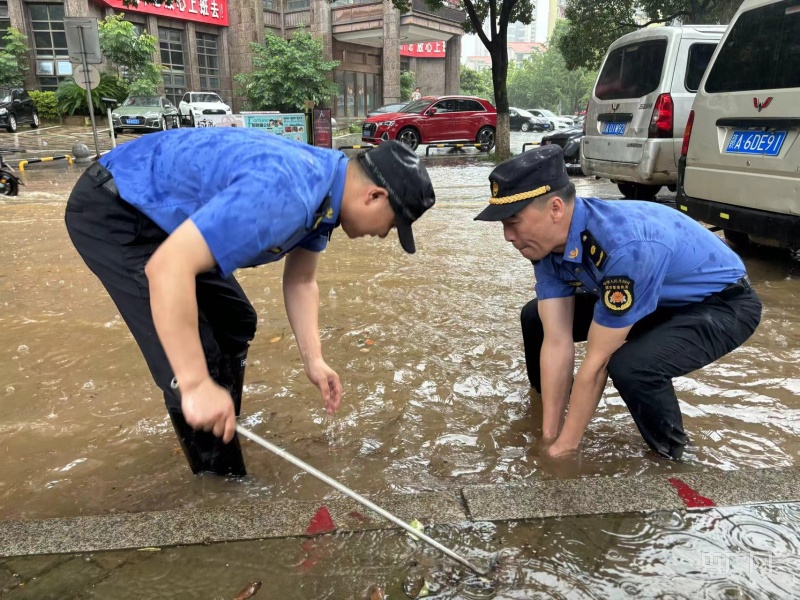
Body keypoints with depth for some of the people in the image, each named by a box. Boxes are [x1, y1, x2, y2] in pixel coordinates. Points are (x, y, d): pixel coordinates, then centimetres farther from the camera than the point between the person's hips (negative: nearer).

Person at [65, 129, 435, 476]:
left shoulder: (325, 185, -3)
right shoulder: (283, 192, -35)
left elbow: (300, 281, 6)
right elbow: (167, 267, -39)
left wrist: (313, 360, -5)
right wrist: (196, 385, -39)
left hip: (157, 210, 10)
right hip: (111, 211, -9)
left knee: (234, 322, 15)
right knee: (197, 355, -14)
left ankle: (220, 430, 34)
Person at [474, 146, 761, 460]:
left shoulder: (625, 248, -40)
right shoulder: (546, 241, -17)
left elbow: (597, 361, -32)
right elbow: (557, 342, -16)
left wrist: (564, 448, -22)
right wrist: (549, 434, -14)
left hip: (723, 303, -7)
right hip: (658, 297, 7)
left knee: (629, 365, -34)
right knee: (536, 318, 2)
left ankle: (670, 455, -4)